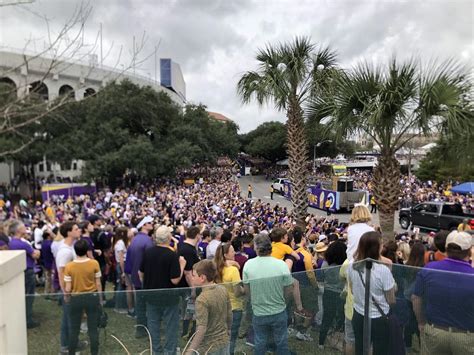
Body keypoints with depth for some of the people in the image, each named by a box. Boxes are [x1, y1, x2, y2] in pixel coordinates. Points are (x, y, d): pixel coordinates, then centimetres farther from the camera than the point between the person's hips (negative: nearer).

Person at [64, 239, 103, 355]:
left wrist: (66, 297, 13)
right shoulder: (94, 263, -13)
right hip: (92, 297, 0)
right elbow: (98, 284, -6)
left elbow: (68, 288, -8)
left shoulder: (69, 266, -13)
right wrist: (100, 298, 9)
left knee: (74, 329, 16)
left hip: (76, 299, 0)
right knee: (93, 328, 11)